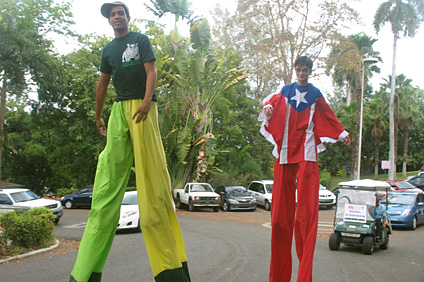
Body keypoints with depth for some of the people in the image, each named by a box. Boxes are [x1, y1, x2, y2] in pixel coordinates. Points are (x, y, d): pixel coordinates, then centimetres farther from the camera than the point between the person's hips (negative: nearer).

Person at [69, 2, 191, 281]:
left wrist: (146, 101, -20)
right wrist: (98, 117, 27)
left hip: (142, 105, -5)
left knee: (151, 171, -11)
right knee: (110, 172, -2)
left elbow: (151, 72, -4)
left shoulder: (141, 40, 8)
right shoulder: (109, 49, 22)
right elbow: (103, 84, 27)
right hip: (120, 108, 5)